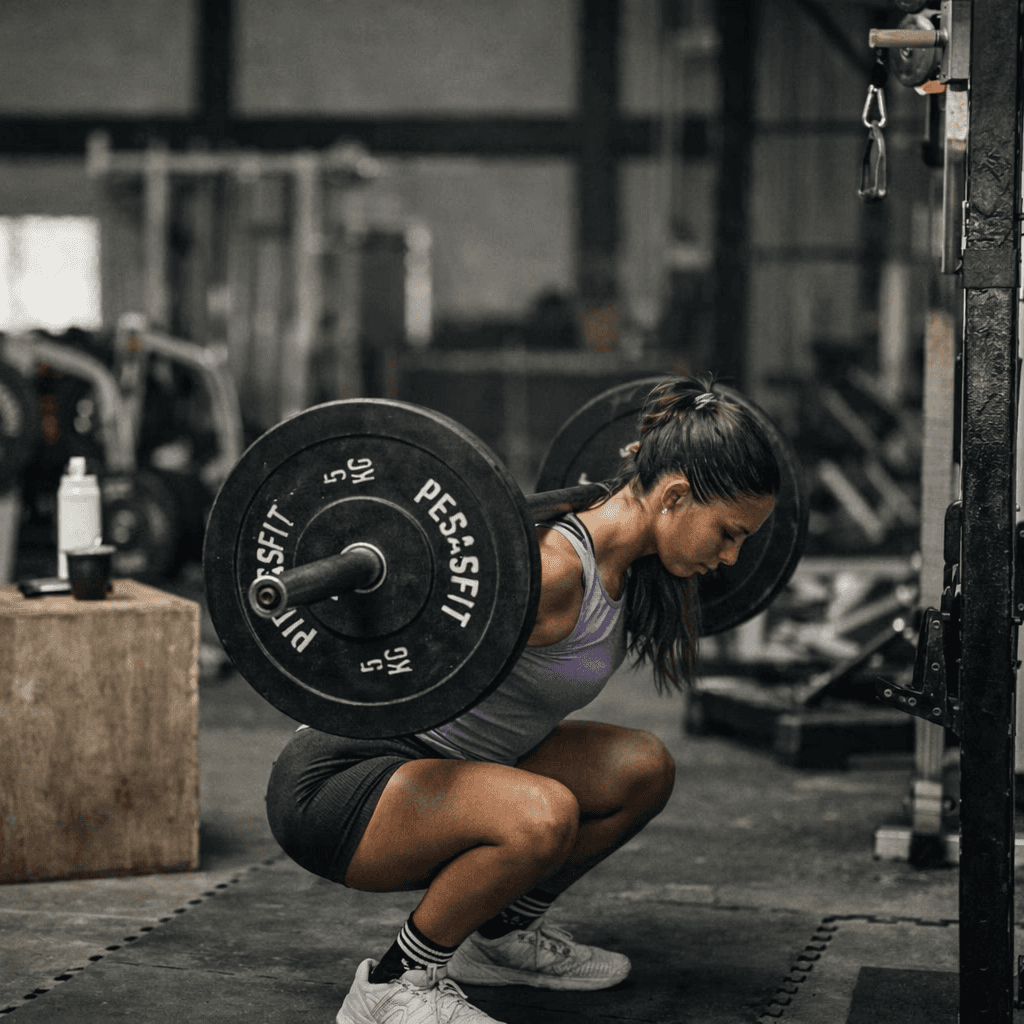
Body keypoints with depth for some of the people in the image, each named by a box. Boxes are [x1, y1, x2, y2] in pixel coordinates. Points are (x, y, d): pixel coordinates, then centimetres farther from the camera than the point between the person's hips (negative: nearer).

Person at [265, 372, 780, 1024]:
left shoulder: (619, 561, 2)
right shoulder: (556, 567, -26)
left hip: (433, 770, 9)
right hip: (336, 782, -9)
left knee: (643, 769, 8)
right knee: (541, 816, -35)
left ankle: (501, 936, 20)